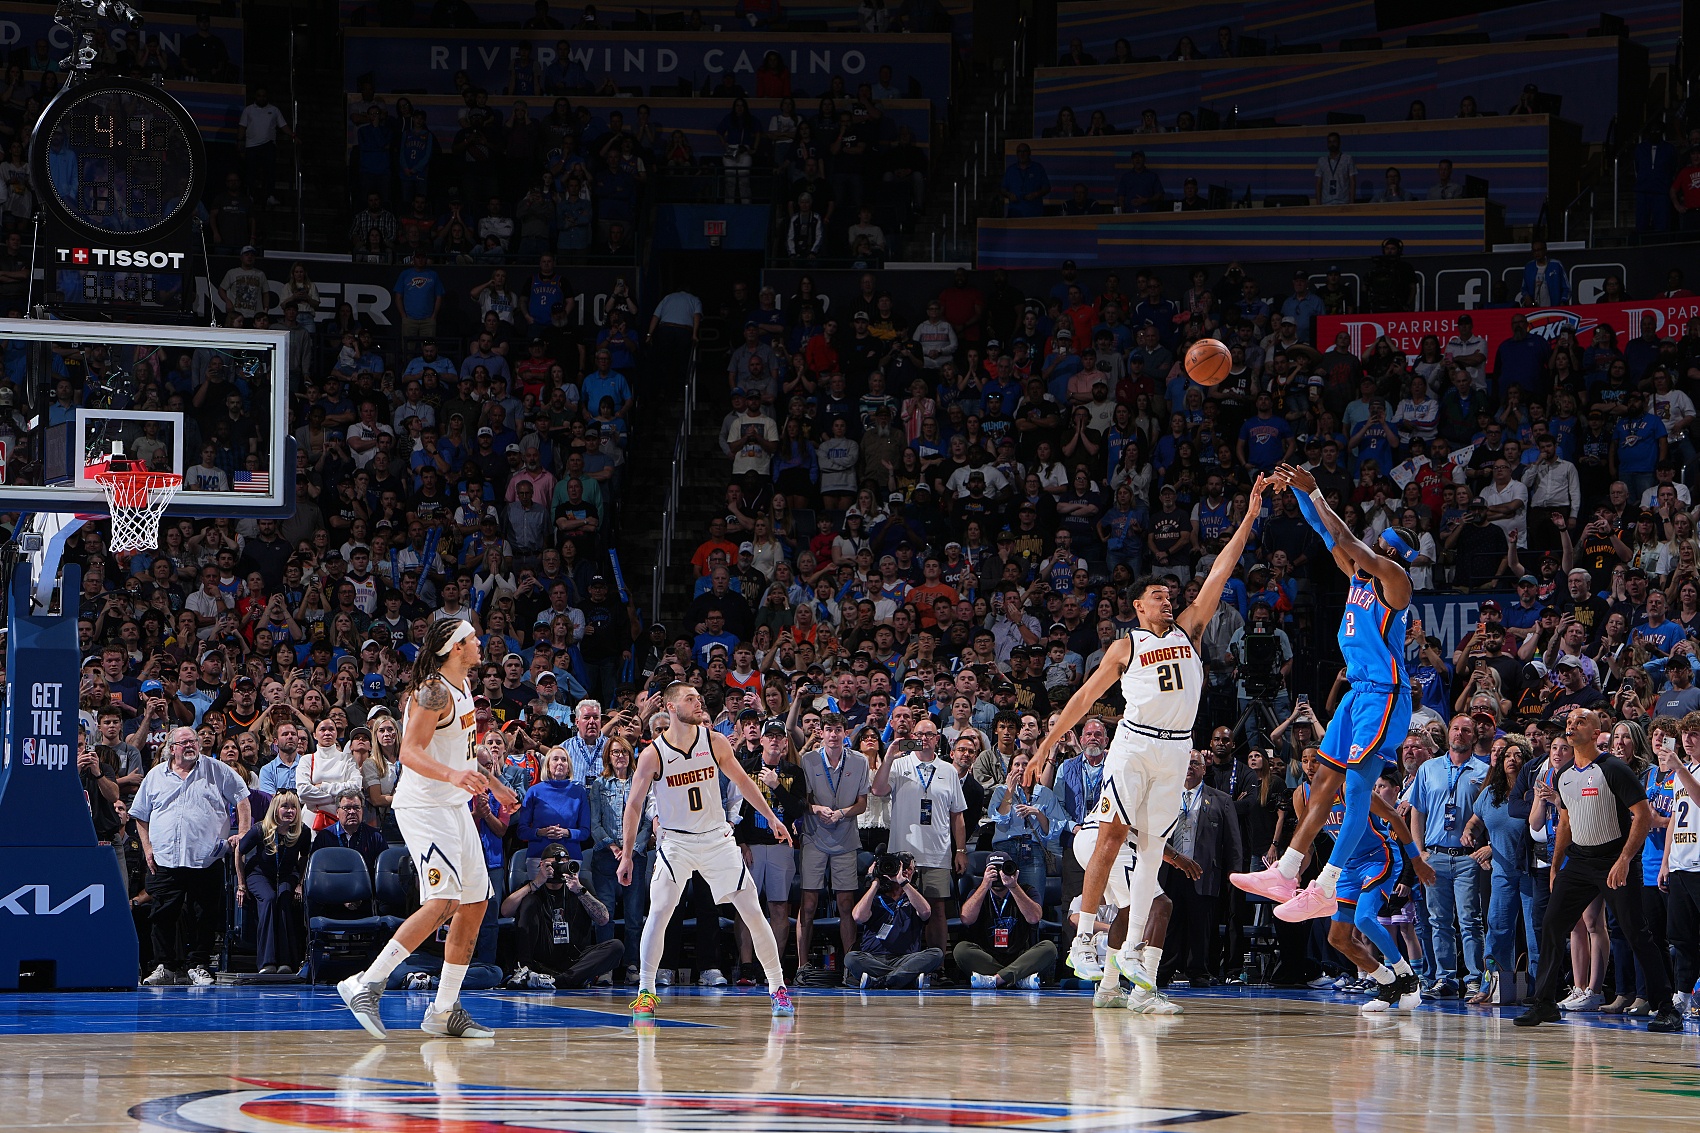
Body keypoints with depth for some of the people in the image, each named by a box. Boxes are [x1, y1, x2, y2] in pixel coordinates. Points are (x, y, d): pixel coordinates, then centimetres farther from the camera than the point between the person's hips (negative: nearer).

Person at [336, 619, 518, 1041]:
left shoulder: (462, 686, 14)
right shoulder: (434, 691, -17)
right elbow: (410, 753, -25)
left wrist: (493, 785, 37)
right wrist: (451, 774, -41)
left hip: (454, 806, 10)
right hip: (424, 805, -10)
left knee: (475, 903, 8)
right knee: (441, 903, -21)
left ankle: (444, 1012, 12)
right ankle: (365, 985, -20)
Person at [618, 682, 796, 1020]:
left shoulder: (715, 742, -4)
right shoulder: (653, 755, -12)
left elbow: (741, 781, 11)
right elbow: (634, 805, -5)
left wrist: (771, 817, 12)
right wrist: (627, 855, -8)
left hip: (717, 839, 2)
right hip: (676, 843, -2)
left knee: (753, 913, 0)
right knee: (658, 912, -17)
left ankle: (778, 987, 12)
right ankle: (645, 991, -11)